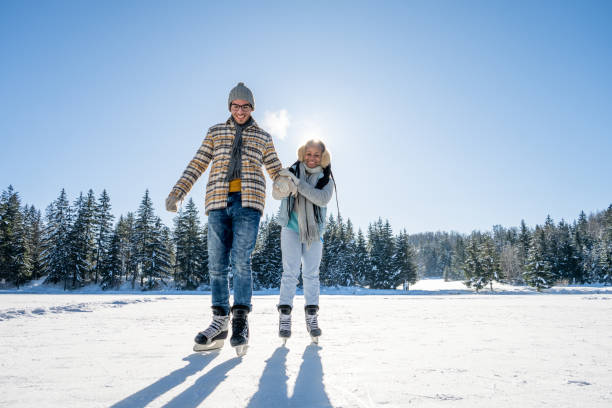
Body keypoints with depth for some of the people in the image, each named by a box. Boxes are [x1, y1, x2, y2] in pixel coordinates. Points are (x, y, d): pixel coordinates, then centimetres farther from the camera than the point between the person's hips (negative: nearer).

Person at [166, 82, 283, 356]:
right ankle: (220, 323, 7)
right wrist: (177, 193, 6)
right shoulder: (215, 132, 19)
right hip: (218, 202, 2)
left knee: (241, 262, -12)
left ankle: (240, 323, -7)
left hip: (248, 202, -2)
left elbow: (276, 170, 19)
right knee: (217, 265, 0)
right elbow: (197, 164, 14)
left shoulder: (263, 137, 17)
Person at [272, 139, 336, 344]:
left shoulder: (326, 179, -1)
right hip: (291, 229, -1)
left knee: (311, 274, 2)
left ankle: (312, 316, 9)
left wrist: (298, 183, -28)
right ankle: (285, 316, -2)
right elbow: (276, 194, -8)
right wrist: (282, 184, -32)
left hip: (314, 232, 1)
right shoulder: (293, 171, -1)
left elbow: (323, 199, -20)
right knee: (290, 272, -7)